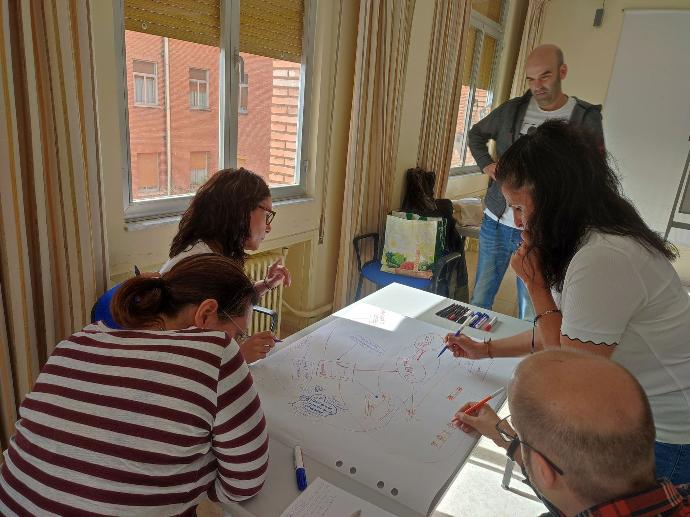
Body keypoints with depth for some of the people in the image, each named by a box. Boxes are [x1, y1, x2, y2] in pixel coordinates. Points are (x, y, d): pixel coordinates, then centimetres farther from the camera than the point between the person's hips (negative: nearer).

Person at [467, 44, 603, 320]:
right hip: (495, 223, 3)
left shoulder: (586, 118, -4)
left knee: (531, 313, 9)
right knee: (479, 300, 15)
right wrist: (486, 165, 4)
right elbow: (476, 134, 20)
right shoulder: (512, 109, 3)